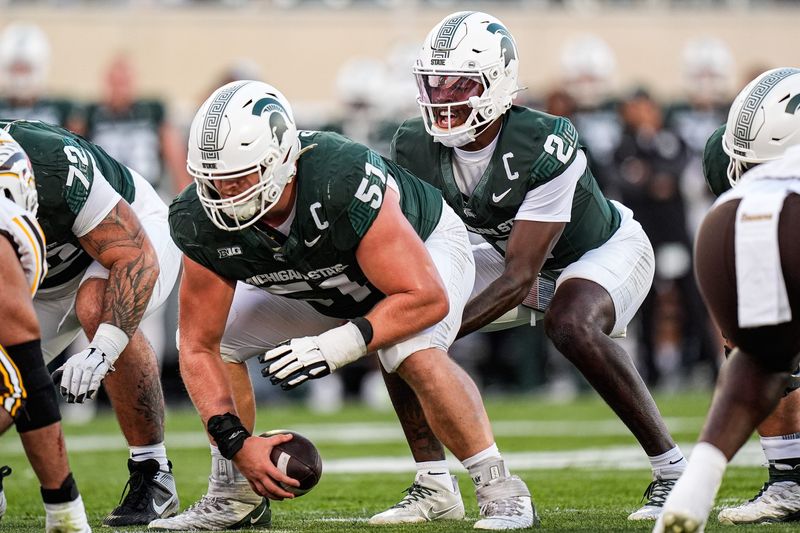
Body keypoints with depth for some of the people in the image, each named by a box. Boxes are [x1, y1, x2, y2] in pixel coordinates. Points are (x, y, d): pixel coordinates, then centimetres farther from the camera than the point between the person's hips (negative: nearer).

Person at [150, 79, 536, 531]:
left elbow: (426, 298, -39)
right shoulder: (204, 223, -28)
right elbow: (199, 349, -21)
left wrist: (337, 347, -47)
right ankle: (234, 497, 8)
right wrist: (238, 442, -34)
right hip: (317, 286, 6)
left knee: (416, 353, -33)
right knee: (219, 337, -6)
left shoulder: (342, 184, -44)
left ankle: (500, 489, -19)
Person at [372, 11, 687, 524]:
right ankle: (432, 484, -1)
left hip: (607, 248, -6)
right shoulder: (416, 148, -20)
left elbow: (519, 279, -35)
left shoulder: (544, 148, -37)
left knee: (572, 325, -38)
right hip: (513, 254, 6)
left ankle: (672, 469, -23)